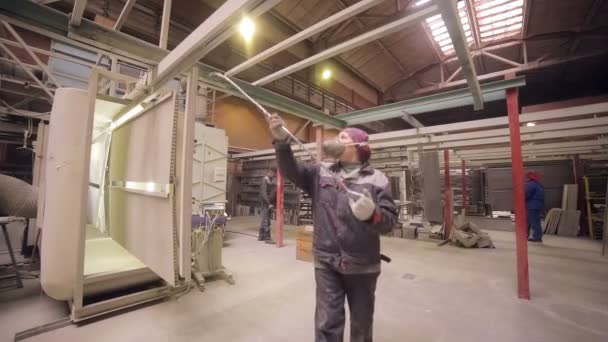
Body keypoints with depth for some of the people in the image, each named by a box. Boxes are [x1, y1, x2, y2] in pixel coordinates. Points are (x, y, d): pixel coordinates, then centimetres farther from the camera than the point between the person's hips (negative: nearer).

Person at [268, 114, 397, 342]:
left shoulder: (376, 179, -5)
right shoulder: (321, 173, 2)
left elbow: (390, 221, -7)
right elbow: (291, 170, -9)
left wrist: (372, 213, -29)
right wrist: (281, 141, -22)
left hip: (362, 264, 0)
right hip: (326, 261, 1)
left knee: (361, 321, 22)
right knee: (327, 322, 12)